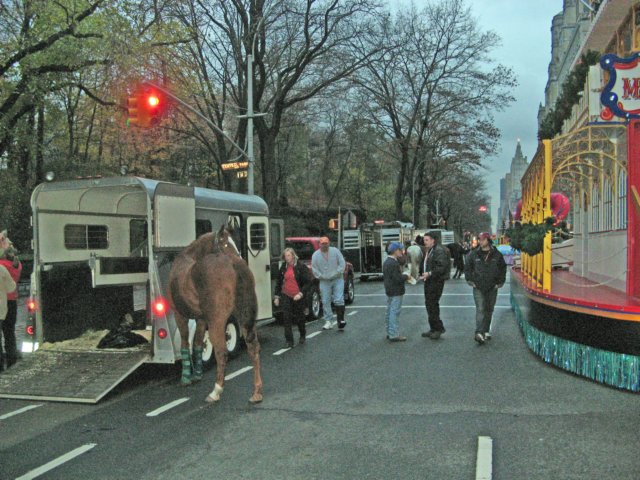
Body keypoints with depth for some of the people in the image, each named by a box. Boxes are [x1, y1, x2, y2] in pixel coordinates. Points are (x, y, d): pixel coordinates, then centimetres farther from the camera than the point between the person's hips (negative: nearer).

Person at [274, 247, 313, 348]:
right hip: (286, 296, 3)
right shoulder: (283, 267, 6)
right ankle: (289, 341, 0)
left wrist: (301, 294, -20)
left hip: (298, 297, -3)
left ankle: (302, 336, 35)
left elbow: (308, 282, -9)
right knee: (286, 318, -5)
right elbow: (278, 282, 14)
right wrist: (276, 296, 10)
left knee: (299, 317, 10)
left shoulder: (301, 267, -8)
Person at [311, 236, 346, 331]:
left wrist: (336, 274, -12)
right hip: (324, 281, 1)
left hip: (337, 279, -1)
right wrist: (322, 277, -11)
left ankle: (340, 320, -4)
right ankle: (328, 322, 8)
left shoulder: (335, 251, -1)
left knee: (339, 300, -8)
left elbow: (342, 263, -2)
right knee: (325, 302, 1)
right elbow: (314, 269, 0)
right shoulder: (315, 255, 1)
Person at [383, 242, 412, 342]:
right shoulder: (394, 264, -20)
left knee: (389, 312, 15)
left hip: (389, 291, 10)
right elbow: (398, 279, -25)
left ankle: (389, 333, 23)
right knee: (394, 312, -8)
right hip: (396, 292, -10)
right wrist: (406, 276, -7)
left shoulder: (386, 262, 12)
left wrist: (403, 275, 15)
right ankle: (393, 335, -7)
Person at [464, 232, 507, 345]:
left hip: (492, 288, 2)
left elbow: (503, 268, 10)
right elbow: (467, 268, 9)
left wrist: (500, 282, 4)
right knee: (480, 309, -12)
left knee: (489, 310, 11)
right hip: (478, 287, -2)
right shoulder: (474, 254, 0)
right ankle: (479, 333, -20)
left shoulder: (497, 255, 1)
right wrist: (470, 280, 1)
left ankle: (486, 331, 24)